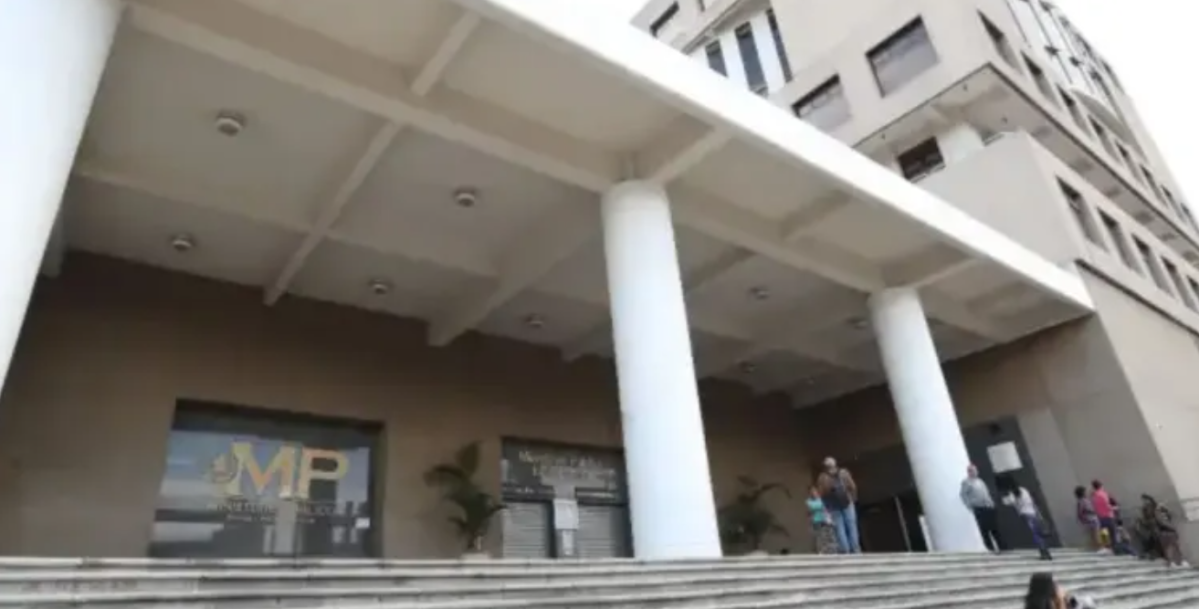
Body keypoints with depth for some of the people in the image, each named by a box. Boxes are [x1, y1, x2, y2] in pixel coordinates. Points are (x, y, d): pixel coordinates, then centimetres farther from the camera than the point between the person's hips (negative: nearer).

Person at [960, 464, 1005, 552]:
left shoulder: (980, 481, 19)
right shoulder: (966, 482, -1)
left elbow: (987, 493, 24)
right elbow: (964, 496, -6)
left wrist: (991, 502, 11)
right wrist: (971, 506, -11)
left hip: (989, 507, 6)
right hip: (979, 509, -6)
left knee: (995, 529, 6)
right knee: (985, 530, -5)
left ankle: (1002, 547, 11)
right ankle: (991, 549, 0)